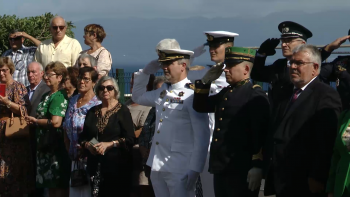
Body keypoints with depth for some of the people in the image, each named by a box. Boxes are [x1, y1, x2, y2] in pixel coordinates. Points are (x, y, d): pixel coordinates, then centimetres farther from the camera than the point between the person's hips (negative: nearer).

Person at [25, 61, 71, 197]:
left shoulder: (59, 97, -15)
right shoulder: (46, 95, 14)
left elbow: (56, 122, -25)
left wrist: (35, 121, -11)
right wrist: (33, 121, 0)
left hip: (57, 145, -9)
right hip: (45, 145, 9)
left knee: (60, 186, -3)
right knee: (50, 184, 14)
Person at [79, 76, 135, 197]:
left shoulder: (122, 111, -1)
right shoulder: (93, 112, 14)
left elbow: (130, 139, -9)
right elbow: (83, 137, 16)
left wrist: (109, 144, -18)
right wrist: (88, 145, -5)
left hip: (117, 164, -4)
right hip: (96, 165, 4)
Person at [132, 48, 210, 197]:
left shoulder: (193, 94, -11)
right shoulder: (162, 92, 12)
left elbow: (202, 136, -14)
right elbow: (137, 97, 29)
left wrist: (194, 170, -18)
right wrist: (146, 71, 14)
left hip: (180, 170, -8)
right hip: (157, 168, 8)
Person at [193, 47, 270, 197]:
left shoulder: (256, 96, -10)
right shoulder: (225, 93, 17)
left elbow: (261, 134, -16)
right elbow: (200, 106, 27)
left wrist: (257, 166, -22)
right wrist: (206, 81, 13)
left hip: (241, 172, -8)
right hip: (220, 169, 8)